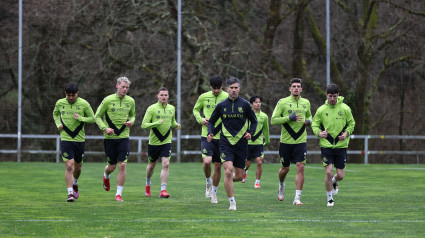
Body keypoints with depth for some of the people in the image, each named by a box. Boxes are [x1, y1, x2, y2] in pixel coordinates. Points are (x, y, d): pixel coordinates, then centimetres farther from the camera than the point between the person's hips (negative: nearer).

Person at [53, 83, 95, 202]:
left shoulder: (83, 104, -5)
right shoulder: (60, 103, 0)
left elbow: (93, 118, 2)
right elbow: (55, 114, 20)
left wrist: (80, 118, -15)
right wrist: (58, 124, 1)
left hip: (79, 139, 1)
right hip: (65, 139, -1)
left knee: (78, 167, 13)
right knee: (69, 166, -13)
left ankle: (75, 183, 44)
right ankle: (70, 193, -9)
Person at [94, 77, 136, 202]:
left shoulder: (131, 101, 4)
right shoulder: (108, 100, -6)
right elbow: (97, 116, 0)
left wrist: (131, 121, -2)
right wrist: (105, 128, -15)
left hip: (124, 137, 2)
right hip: (110, 137, -2)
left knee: (122, 165, -10)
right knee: (112, 166, 5)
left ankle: (119, 194, -1)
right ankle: (106, 176, 44)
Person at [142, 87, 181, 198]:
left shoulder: (172, 108, 6)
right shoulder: (152, 108, -9)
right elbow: (144, 125, -14)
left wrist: (176, 125, 2)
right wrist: (157, 123, -27)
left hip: (166, 142, 2)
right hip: (153, 142, -2)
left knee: (166, 164, -13)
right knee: (152, 165, 13)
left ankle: (163, 190, -12)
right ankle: (148, 184, 40)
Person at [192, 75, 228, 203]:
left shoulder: (227, 97, -2)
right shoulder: (204, 97, 1)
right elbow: (195, 109, 17)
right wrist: (201, 119, -2)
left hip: (221, 136, 1)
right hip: (207, 135, 0)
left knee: (218, 166, 5)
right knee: (207, 161, -18)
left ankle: (214, 193, 22)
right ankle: (208, 182, 13)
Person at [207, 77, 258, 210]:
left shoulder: (245, 104, 1)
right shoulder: (221, 105, 3)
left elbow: (254, 121, 10)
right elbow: (212, 121, 12)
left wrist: (250, 133, -7)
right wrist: (210, 133, -6)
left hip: (241, 143, 1)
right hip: (226, 143, -1)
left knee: (239, 176, 5)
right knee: (228, 171, -18)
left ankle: (228, 181, 43)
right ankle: (232, 202, -8)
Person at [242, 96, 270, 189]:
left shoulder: (264, 116, 4)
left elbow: (266, 130, 17)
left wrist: (267, 141, 26)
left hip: (259, 143, 1)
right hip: (247, 142, -1)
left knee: (259, 162, -14)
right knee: (247, 164, 6)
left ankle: (257, 182, -3)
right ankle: (244, 172, 43)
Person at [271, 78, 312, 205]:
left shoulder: (306, 103, 9)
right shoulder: (282, 102, -3)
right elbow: (273, 120, -7)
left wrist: (308, 121, 4)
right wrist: (289, 118, -17)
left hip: (301, 141, 2)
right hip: (286, 141, -2)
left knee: (300, 167, -11)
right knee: (285, 168, 9)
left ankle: (297, 198, -10)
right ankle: (281, 186, 43)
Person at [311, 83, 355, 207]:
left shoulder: (345, 109, 0)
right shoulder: (321, 110, -1)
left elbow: (351, 124, 8)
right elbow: (314, 124, 5)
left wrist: (346, 133, -11)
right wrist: (319, 133, -16)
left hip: (341, 145, 1)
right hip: (326, 145, -1)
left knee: (340, 175, 2)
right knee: (328, 172, -12)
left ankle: (334, 182, 41)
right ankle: (329, 199, 6)